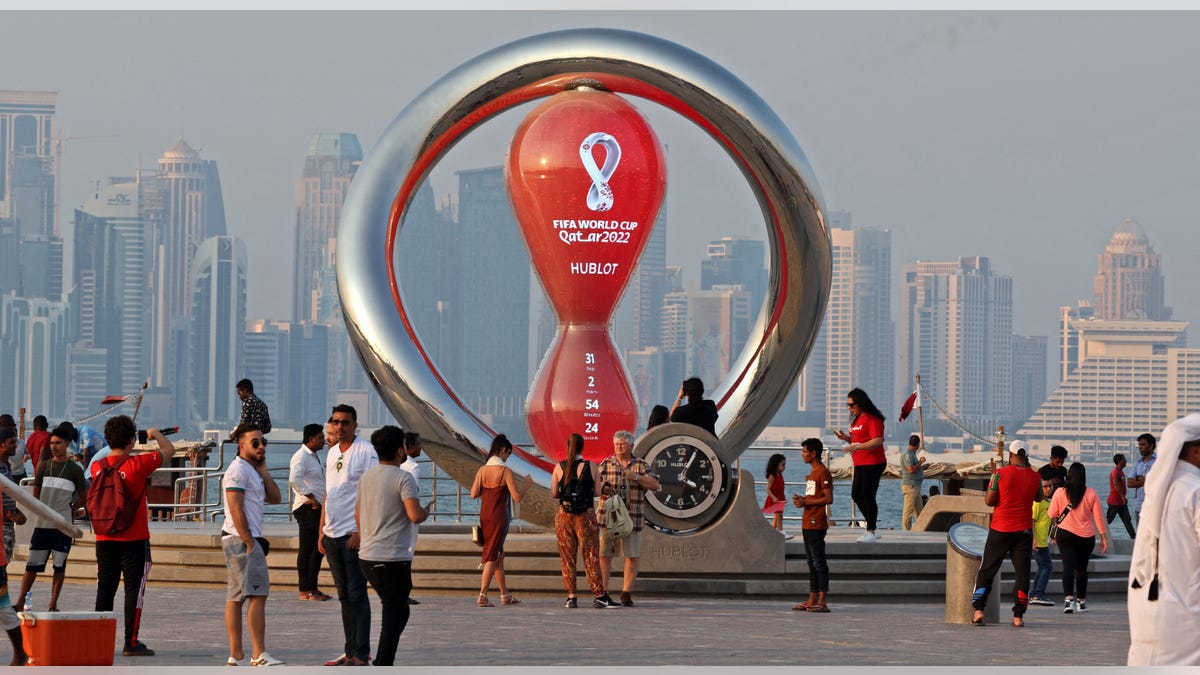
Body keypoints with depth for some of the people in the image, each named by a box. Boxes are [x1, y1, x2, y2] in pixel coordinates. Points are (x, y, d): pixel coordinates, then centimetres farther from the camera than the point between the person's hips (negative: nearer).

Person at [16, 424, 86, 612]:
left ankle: (53, 604, 7)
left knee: (59, 565, 1)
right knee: (32, 564, 1)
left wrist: (68, 510, 6)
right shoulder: (43, 466, 5)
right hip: (42, 524, 1)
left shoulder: (75, 470, 1)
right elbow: (36, 493, 13)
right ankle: (20, 602, 6)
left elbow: (83, 496, 10)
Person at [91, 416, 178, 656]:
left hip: (104, 539, 5)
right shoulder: (137, 464, -13)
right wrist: (155, 434, 17)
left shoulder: (97, 467, 0)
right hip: (134, 538, -5)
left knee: (105, 589, 9)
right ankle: (131, 642, -2)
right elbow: (169, 450, 0)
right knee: (134, 589, 0)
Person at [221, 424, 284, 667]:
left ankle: (236, 656, 8)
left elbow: (275, 498, 15)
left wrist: (263, 471, 6)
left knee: (236, 598, 8)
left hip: (248, 540, 10)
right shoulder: (238, 470, -10)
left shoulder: (253, 471, 21)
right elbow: (236, 510, -17)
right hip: (241, 539, -10)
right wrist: (249, 542, -19)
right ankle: (259, 655, -17)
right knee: (258, 595, -14)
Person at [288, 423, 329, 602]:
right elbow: (294, 479, -28)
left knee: (318, 549, 12)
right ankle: (305, 591, -5)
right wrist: (311, 497, -24)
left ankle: (312, 589, 18)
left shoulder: (314, 456, 19)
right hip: (307, 508, -10)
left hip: (317, 508, 10)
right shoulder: (301, 456, -13)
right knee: (307, 550, -7)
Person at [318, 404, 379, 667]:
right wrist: (322, 531, 16)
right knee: (344, 595, 11)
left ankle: (361, 655, -5)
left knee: (357, 594, -7)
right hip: (333, 535, 8)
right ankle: (350, 652, 16)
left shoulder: (366, 452, -9)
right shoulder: (332, 452, 15)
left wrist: (361, 532, -18)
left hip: (354, 535, -8)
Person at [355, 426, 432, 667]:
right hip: (393, 559, -8)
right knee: (394, 615, -1)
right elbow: (415, 516, -23)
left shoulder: (366, 477, 11)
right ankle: (383, 667, -4)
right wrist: (426, 510, -1)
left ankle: (382, 664, 18)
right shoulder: (403, 478, -13)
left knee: (396, 611, 19)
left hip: (367, 557, 8)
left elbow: (357, 514, 22)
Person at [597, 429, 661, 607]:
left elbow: (655, 485, 0)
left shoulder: (641, 465, 8)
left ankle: (626, 593, 4)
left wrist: (636, 477, -13)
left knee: (632, 557, -2)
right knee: (603, 555, -3)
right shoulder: (605, 464, 10)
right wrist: (603, 488, -14)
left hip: (633, 518, 0)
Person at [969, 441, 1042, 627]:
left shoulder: (1000, 474, -9)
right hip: (1024, 530, 1)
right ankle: (1018, 616, -2)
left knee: (987, 570, 8)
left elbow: (989, 501, -8)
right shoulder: (1035, 477, -1)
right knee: (1022, 573, 4)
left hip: (1000, 530, -1)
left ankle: (978, 610, -1)